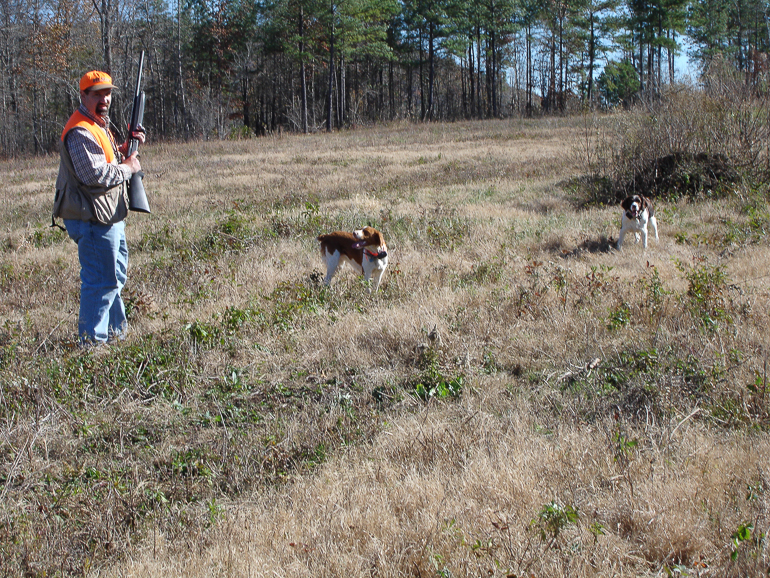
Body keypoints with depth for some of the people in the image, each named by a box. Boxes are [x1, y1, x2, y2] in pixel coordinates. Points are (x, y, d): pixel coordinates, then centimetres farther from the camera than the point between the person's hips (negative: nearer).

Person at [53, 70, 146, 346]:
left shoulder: (100, 124, 16)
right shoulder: (80, 132, -19)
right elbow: (95, 174, -28)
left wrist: (125, 149, 7)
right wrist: (127, 167, -15)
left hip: (110, 216, 11)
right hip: (93, 219, -11)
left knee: (116, 275, 21)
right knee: (102, 280, -6)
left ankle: (115, 330, 35)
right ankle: (92, 340, 2)